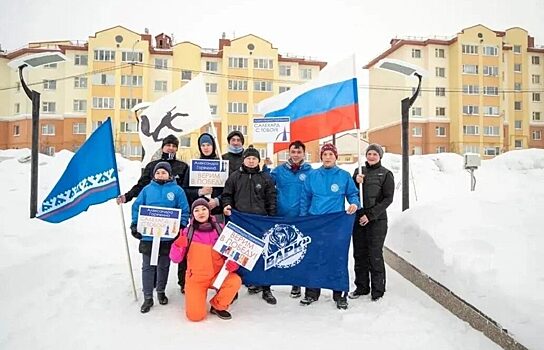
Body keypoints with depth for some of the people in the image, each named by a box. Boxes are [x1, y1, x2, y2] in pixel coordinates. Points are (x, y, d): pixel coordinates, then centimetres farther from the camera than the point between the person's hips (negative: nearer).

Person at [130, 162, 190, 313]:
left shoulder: (177, 190, -1)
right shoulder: (147, 189, 4)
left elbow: (184, 211, -1)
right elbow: (136, 207, 6)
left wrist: (181, 227, -11)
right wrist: (134, 225, -3)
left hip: (168, 236, 0)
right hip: (148, 235, 1)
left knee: (164, 265, 15)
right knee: (148, 266, 5)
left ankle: (161, 292, 33)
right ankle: (147, 298, 15)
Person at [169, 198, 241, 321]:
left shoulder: (220, 229, -5)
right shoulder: (188, 231, -6)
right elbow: (176, 259, -6)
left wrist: (234, 263, -18)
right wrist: (178, 245, -26)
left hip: (217, 275, 1)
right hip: (196, 278, -1)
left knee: (235, 281, -27)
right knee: (195, 316, -15)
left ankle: (218, 306, 2)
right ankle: (198, 297, 20)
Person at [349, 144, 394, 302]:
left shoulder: (386, 174, 0)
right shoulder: (359, 171, 12)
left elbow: (388, 198, -6)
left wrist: (370, 215, -13)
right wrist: (356, 182, -9)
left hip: (377, 220, -4)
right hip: (358, 218, 4)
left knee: (375, 255, -1)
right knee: (359, 254, 10)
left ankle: (378, 289, 13)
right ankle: (362, 287, 24)